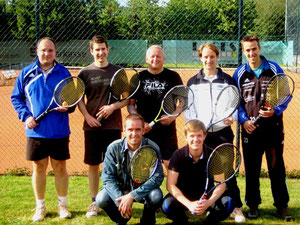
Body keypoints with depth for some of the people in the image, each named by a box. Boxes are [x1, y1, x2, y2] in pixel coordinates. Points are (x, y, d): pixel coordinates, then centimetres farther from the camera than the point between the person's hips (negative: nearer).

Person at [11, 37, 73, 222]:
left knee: (60, 167, 7)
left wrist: (67, 107, -13)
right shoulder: (27, 73, 4)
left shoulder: (63, 72, 3)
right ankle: (40, 207, 21)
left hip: (59, 131, 0)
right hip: (36, 131, 0)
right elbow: (16, 98, 9)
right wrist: (26, 116, -5)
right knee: (39, 168, 7)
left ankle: (63, 204, 22)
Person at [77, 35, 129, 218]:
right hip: (92, 126, 1)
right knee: (93, 165, 5)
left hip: (113, 125, -1)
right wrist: (87, 116, -8)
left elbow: (128, 98, 5)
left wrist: (113, 106, -12)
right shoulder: (85, 73, 6)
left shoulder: (117, 71, 5)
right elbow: (79, 99, 7)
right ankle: (94, 203, 15)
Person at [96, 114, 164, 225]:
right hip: (119, 189, 1)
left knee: (156, 196, -32)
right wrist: (120, 199, -33)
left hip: (143, 190, -1)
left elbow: (158, 176, -23)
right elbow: (107, 176, -15)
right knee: (101, 199, -26)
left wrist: (132, 196, -33)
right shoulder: (114, 148, -14)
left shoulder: (152, 148, -17)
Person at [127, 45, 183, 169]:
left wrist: (173, 116, -9)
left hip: (167, 129, -1)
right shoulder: (138, 77, 7)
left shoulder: (173, 76, 5)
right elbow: (130, 104, 9)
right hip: (144, 130, 1)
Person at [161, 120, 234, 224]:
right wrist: (189, 204, -31)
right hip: (183, 197, -1)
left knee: (227, 203, -28)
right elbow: (171, 185, -18)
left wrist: (209, 202, -31)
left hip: (207, 196, 1)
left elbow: (221, 184, -12)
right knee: (167, 205, -32)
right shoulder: (178, 156, -14)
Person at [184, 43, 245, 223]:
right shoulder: (193, 82, 10)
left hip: (223, 132, -1)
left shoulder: (227, 80, 8)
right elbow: (187, 107, 10)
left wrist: (232, 117, -12)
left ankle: (236, 207, 3)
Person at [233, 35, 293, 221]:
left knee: (277, 167, 3)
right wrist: (244, 119, -7)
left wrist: (275, 111, -14)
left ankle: (282, 206, 14)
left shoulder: (274, 69, 1)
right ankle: (253, 205, 19)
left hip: (273, 126, -1)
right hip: (250, 128, 1)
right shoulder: (239, 74, 5)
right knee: (251, 169, 7)